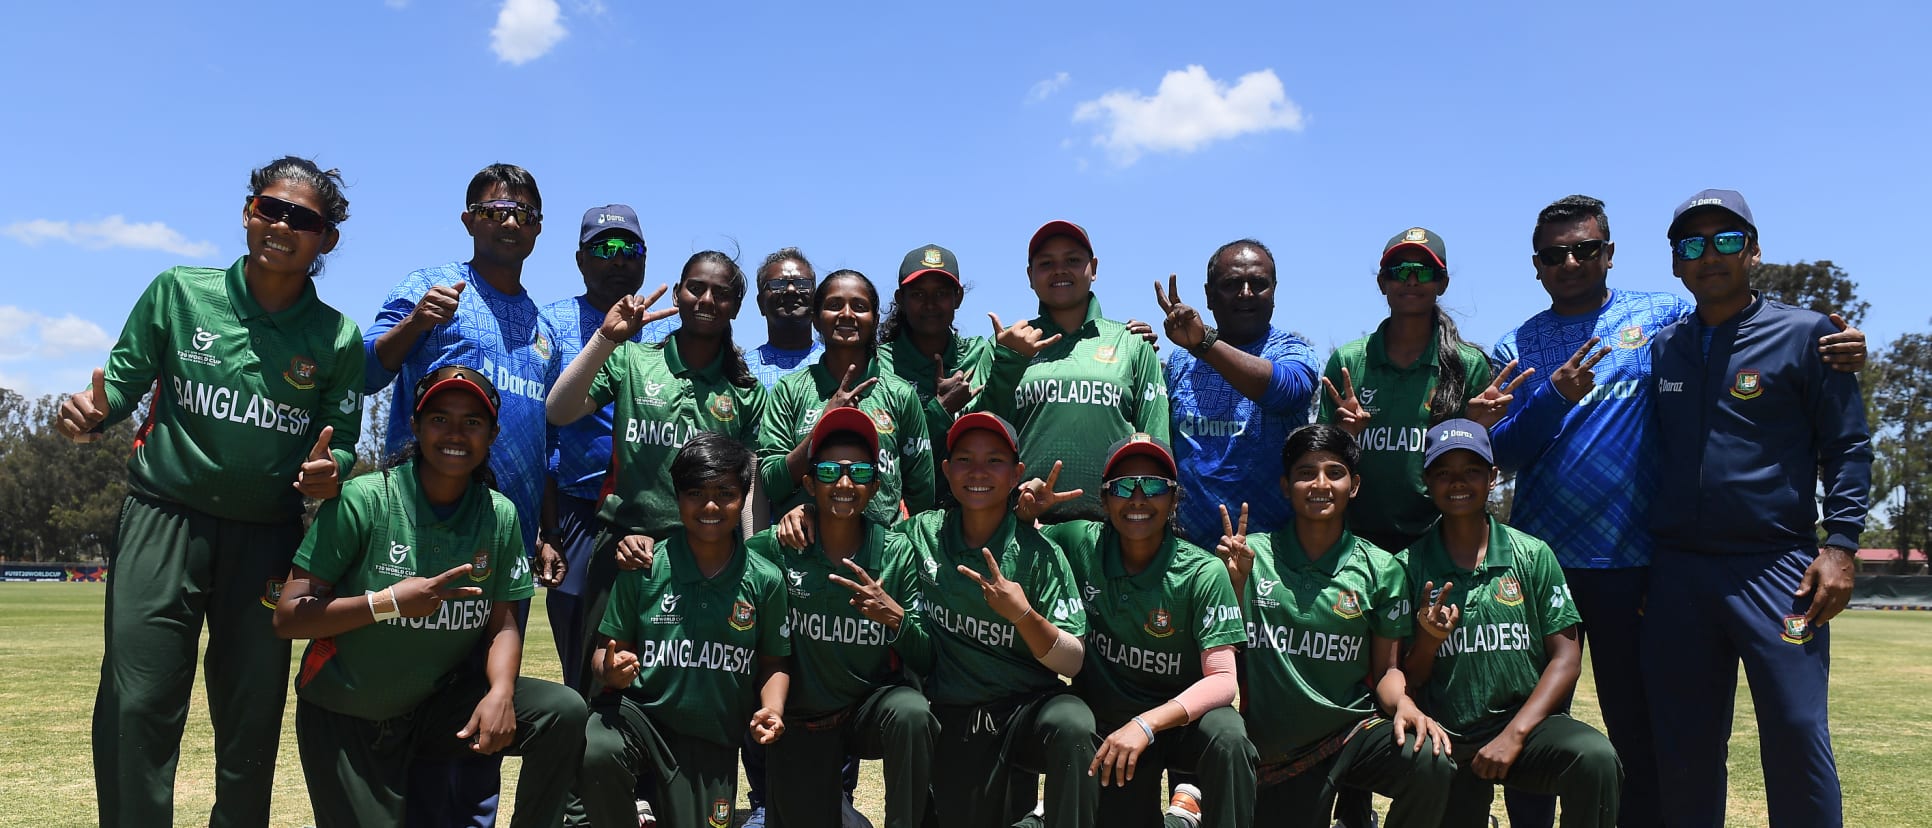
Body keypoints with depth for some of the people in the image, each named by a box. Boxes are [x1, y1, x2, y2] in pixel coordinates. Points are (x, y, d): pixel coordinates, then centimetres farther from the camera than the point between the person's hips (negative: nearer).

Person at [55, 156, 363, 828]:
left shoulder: (336, 339, 1)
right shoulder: (179, 292, 0)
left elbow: (343, 439, 6)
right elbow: (125, 377, 5)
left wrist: (330, 469, -16)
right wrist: (95, 412, -16)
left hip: (266, 539, 1)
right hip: (164, 519, -1)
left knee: (251, 720, 7)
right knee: (137, 708, -8)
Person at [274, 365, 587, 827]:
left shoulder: (500, 516, -6)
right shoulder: (364, 500, -17)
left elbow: (503, 625, -2)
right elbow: (287, 618, -15)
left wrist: (501, 692, -21)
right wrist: (390, 602, -27)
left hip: (439, 703, 3)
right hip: (345, 716, -2)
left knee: (564, 712, -17)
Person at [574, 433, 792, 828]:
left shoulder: (765, 580, -3)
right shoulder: (644, 567, -6)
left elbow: (772, 664, 7)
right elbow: (608, 652, 1)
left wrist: (772, 710, -12)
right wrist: (611, 670, -22)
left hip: (711, 738, 2)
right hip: (638, 709, -2)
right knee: (596, 755, -33)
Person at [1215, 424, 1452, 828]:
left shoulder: (1380, 569, -1)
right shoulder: (1253, 554, -2)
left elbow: (1386, 669, 3)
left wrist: (1403, 704, -18)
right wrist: (1234, 580, -14)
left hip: (1354, 730, 0)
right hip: (1275, 746, 0)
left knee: (1430, 763, -27)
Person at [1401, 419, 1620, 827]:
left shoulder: (1532, 555, 2)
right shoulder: (1411, 566, 1)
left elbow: (1566, 657, -2)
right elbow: (1407, 681, 4)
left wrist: (1514, 734, -12)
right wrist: (1428, 641, -17)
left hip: (1525, 724, 0)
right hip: (1447, 741, 1)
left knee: (1595, 757, -28)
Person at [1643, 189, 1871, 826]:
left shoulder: (1806, 335, 3)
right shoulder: (1662, 348, 13)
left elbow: (1848, 448, 1)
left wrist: (1839, 545, -10)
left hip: (1776, 568, -3)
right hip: (1676, 573, 4)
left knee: (1798, 737, -7)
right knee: (1684, 747, 8)